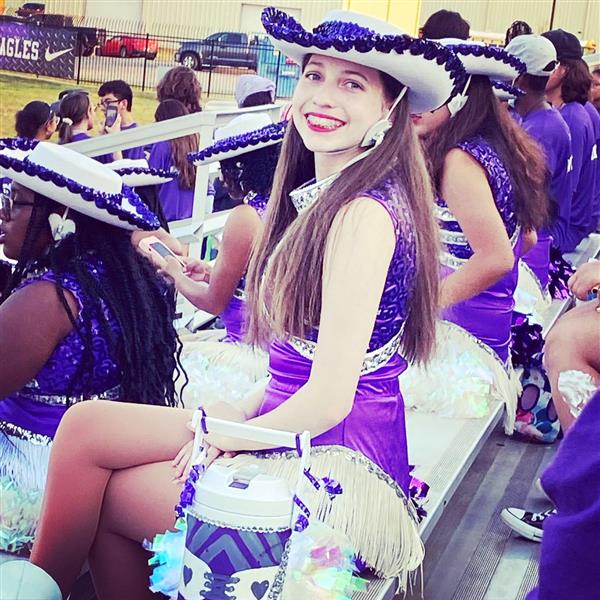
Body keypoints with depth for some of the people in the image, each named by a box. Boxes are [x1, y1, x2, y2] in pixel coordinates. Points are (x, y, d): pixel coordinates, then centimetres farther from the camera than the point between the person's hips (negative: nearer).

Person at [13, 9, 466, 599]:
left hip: (339, 464, -8)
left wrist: (236, 431, -6)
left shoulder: (364, 213, -19)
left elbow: (329, 399, -21)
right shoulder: (324, 198, 10)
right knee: (86, 423, -1)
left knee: (100, 482, -6)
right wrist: (243, 411, 1)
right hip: (294, 435, 8)